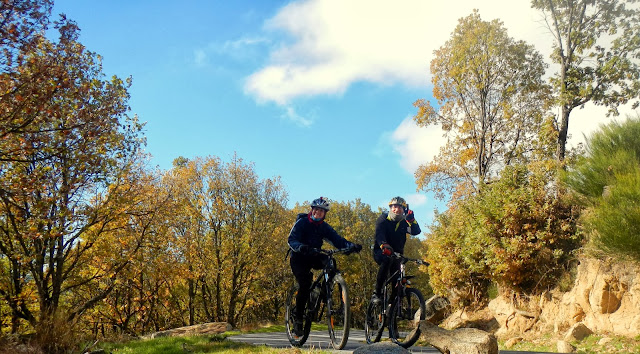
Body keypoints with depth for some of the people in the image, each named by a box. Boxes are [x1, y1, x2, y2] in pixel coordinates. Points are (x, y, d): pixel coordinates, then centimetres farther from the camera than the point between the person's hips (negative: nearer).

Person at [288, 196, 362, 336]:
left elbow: (337, 240, -10)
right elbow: (291, 240, -23)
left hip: (313, 257, 4)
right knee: (304, 285, -22)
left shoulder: (325, 227, 2)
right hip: (298, 258, -4)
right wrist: (301, 247, -45)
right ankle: (298, 320, -10)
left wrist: (351, 246, -30)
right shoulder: (302, 222, -10)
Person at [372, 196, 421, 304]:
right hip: (381, 252, -4)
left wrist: (411, 220, -33)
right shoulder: (383, 219, -5)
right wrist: (384, 245, -46)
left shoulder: (404, 222, 5)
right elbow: (379, 234, -25)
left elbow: (416, 231, -14)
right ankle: (377, 293, -31)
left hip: (397, 253, 4)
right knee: (387, 260, -35)